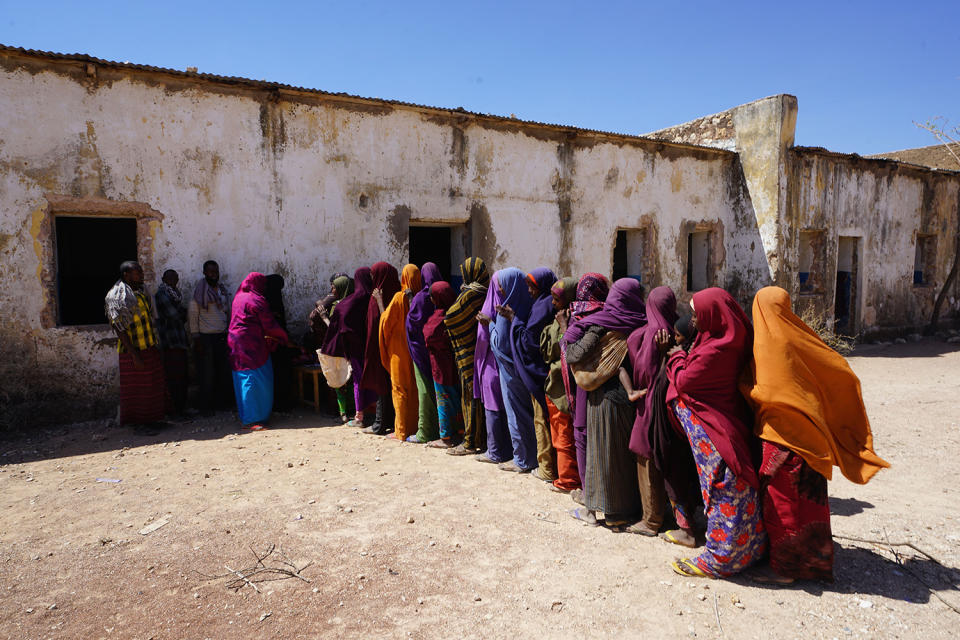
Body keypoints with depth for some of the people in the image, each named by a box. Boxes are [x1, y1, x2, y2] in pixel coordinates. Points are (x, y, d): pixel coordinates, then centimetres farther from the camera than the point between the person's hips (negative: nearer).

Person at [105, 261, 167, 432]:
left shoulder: (140, 293, 12)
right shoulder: (117, 296, -13)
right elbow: (120, 329, -17)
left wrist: (155, 345, 16)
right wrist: (135, 355, -21)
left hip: (149, 347, 8)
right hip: (133, 349, -8)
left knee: (152, 385, 12)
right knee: (137, 387, 1)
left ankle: (149, 419, 23)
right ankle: (139, 423, 12)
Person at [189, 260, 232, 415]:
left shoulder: (223, 290, 12)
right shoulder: (199, 291, -5)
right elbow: (192, 315, -7)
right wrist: (196, 339, -11)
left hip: (222, 336, 5)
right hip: (206, 337, -5)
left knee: (224, 371, 7)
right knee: (207, 374, -1)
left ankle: (222, 402, 18)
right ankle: (206, 406, 8)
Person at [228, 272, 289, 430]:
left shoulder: (238, 297, 15)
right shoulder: (256, 300, -12)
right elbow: (270, 325, -11)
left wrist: (265, 336, 20)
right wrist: (284, 338, 6)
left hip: (236, 345, 9)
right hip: (251, 345, -9)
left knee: (243, 379, 13)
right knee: (253, 380, -6)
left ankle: (244, 416, 21)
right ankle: (251, 420, -5)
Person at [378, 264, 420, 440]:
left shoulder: (399, 297, -13)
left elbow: (386, 321, -9)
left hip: (400, 349, -4)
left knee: (400, 389, 3)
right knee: (416, 387, 12)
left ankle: (402, 431, 7)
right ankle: (416, 425, 18)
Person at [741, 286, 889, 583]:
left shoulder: (768, 345, -20)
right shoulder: (799, 336, 0)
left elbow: (765, 392, -24)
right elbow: (841, 372, 6)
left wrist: (745, 388, -5)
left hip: (783, 435, -7)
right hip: (810, 434, 7)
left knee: (780, 498, 5)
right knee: (807, 496, 20)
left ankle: (784, 566, 16)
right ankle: (813, 557, 35)